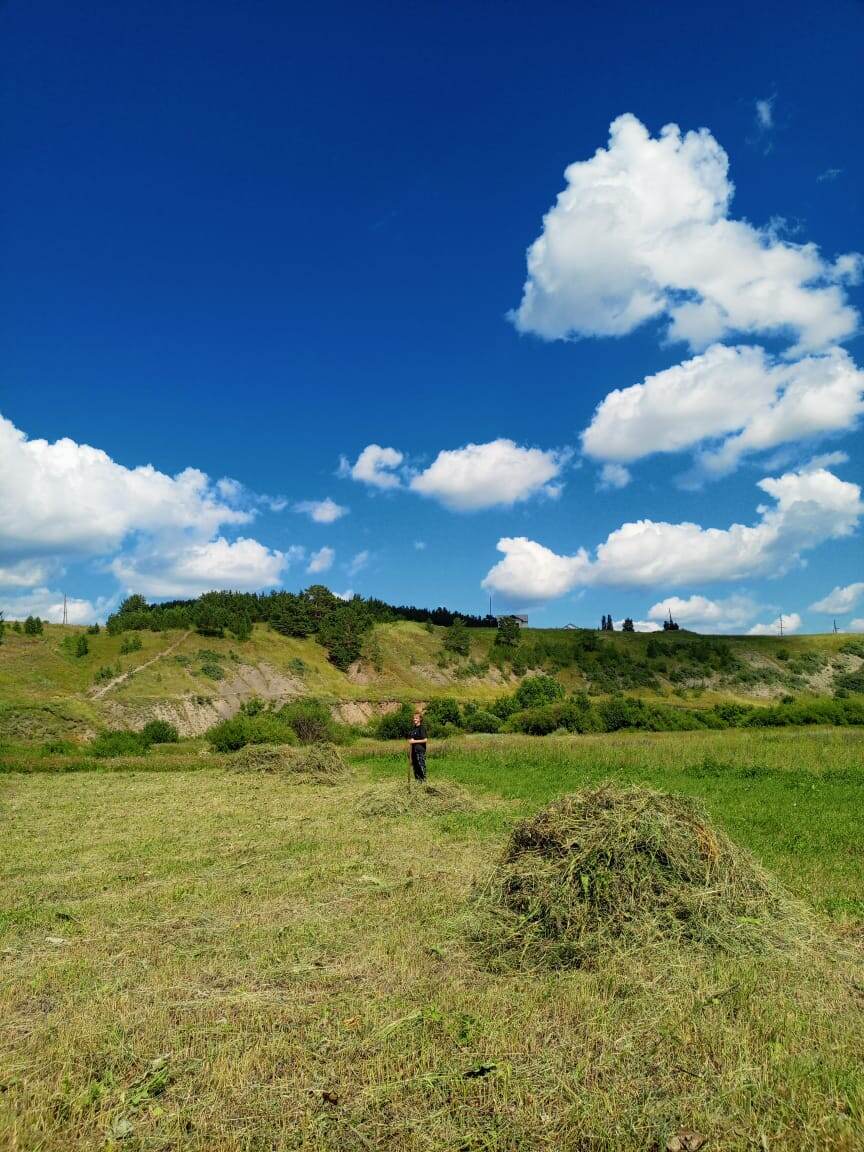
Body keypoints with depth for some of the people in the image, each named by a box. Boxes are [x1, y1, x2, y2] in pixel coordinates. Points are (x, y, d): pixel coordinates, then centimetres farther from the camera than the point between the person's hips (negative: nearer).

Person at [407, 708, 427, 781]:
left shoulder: (422, 728, -8)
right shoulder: (413, 727, 14)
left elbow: (424, 740, -13)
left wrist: (414, 741, -16)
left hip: (420, 750, -8)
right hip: (414, 750, 8)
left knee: (421, 766, -7)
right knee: (415, 766, 11)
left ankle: (423, 780, -3)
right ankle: (417, 780, 18)